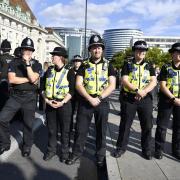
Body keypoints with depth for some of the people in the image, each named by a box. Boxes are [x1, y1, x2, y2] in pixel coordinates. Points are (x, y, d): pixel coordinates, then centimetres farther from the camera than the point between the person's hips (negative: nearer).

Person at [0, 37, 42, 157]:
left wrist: (28, 63, -19)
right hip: (15, 96, 2)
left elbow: (33, 79, -16)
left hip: (30, 97, -1)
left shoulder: (36, 64, 2)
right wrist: (28, 79, -11)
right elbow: (11, 79, -10)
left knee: (28, 123, 7)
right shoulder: (14, 63, 5)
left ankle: (27, 146, 27)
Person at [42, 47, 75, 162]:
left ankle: (65, 151, 22)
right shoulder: (49, 70, 8)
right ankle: (51, 150, 28)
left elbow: (72, 90, -8)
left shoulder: (69, 72, -5)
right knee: (51, 129, 12)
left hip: (64, 104, -3)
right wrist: (46, 100, -6)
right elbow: (43, 87, 8)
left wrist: (62, 102, -18)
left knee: (65, 129, 6)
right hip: (50, 104, 4)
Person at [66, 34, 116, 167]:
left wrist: (98, 98, -16)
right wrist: (90, 98, -16)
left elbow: (112, 85, -5)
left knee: (101, 130, 10)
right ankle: (77, 154, 25)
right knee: (81, 129, 7)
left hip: (102, 102, 0)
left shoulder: (108, 65, 2)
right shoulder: (84, 65, 4)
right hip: (85, 101, 1)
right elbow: (78, 84, -3)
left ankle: (101, 156, 26)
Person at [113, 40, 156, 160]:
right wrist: (137, 90, -22)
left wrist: (144, 92, -18)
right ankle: (121, 148, 22)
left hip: (146, 99, 2)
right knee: (125, 125, 6)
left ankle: (147, 150, 25)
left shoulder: (149, 66, 9)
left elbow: (154, 82, 0)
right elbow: (124, 81, -9)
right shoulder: (127, 64, 2)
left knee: (147, 126, 8)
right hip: (129, 99, -2)